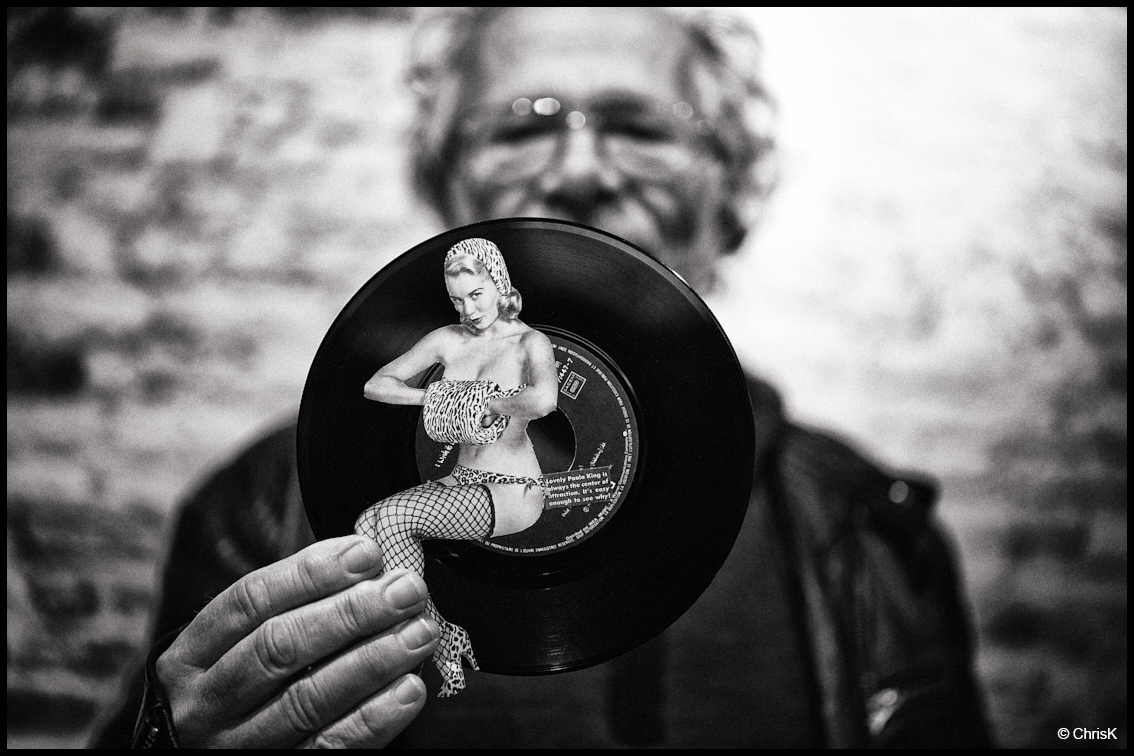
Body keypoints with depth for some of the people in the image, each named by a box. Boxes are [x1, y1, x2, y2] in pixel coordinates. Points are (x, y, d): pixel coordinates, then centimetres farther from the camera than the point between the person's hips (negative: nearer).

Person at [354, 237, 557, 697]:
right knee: (367, 525, -18)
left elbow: (543, 401, -33)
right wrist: (431, 397, -7)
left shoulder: (530, 343, -9)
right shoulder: (448, 340, 9)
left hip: (513, 492, -7)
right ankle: (445, 655, -17)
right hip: (462, 482, 7)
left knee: (391, 516, -24)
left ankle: (440, 640, -10)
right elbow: (376, 385, 9)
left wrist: (484, 404, -17)